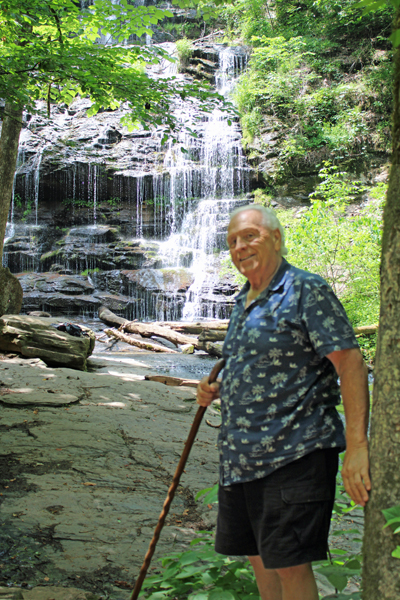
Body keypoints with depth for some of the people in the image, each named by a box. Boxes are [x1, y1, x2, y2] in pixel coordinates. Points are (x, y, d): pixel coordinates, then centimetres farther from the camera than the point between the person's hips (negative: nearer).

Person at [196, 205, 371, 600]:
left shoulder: (306, 290, -9)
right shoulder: (243, 300, 17)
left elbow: (350, 363, -16)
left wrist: (357, 446, -24)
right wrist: (217, 391, 9)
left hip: (294, 453, -8)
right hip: (241, 458, 9)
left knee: (289, 564, -6)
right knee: (258, 557, 15)